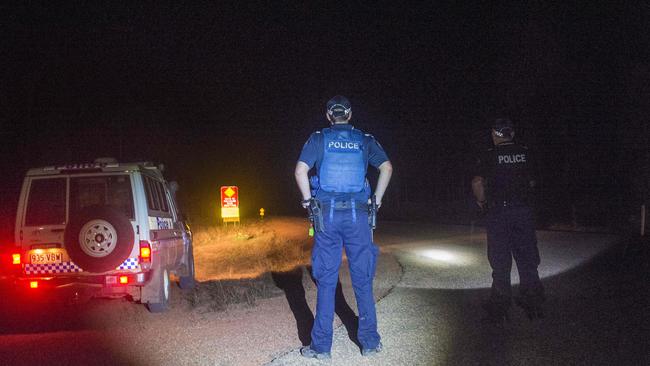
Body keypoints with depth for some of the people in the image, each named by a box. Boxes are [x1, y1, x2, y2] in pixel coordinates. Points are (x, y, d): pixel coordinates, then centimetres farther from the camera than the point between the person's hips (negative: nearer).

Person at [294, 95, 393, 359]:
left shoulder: (318, 139, 4)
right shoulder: (364, 140, 8)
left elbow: (301, 171, -7)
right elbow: (386, 168, 0)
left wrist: (308, 200, 4)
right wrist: (377, 200, 8)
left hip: (327, 215, -1)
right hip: (357, 214, 1)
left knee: (326, 281, 4)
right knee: (363, 280, 8)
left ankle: (322, 346, 6)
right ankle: (370, 342, 12)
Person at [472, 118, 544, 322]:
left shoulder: (489, 157, -7)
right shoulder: (525, 154, 3)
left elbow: (477, 183, -17)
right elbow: (532, 182, 9)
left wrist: (481, 201, -1)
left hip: (498, 213, -3)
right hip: (523, 211, 3)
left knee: (500, 262, 4)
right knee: (527, 259, 11)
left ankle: (500, 307, 7)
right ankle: (533, 303, 14)